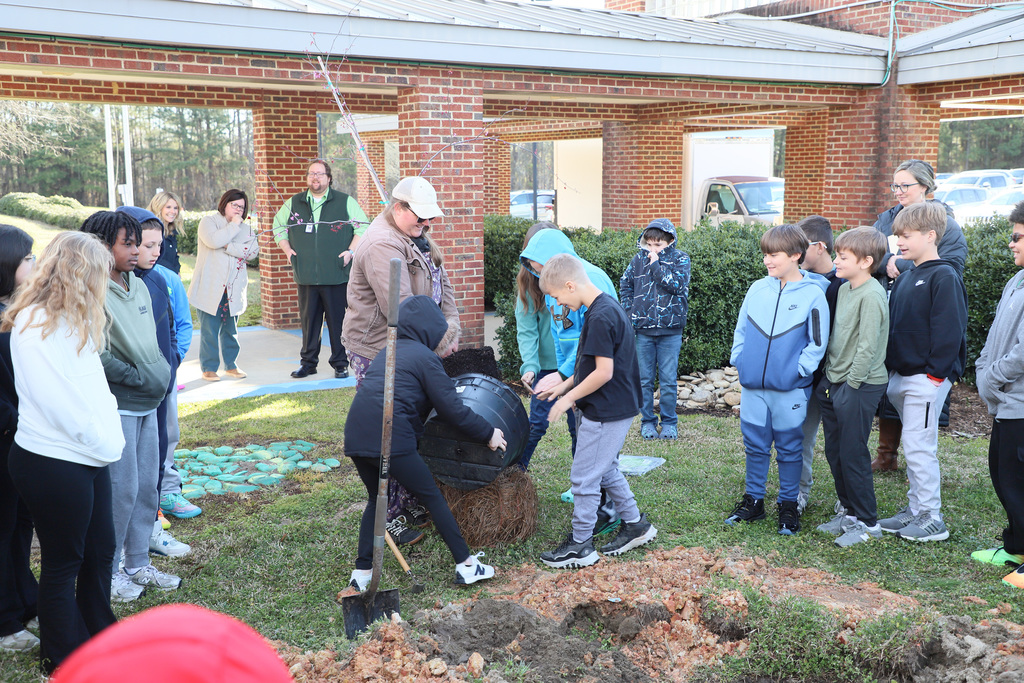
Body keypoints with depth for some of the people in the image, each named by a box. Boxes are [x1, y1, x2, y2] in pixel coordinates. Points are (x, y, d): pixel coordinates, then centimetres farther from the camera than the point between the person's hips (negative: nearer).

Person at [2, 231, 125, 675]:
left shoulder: (74, 321, 13)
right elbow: (58, 401, -21)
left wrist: (110, 440, 3)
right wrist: (103, 442, -13)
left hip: (88, 457, 9)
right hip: (52, 464, -9)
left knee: (100, 550, 18)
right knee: (62, 563, 6)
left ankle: (99, 637, 35)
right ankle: (63, 661, 23)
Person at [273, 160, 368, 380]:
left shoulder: (345, 202, 5)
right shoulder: (293, 203, 13)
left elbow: (363, 227, 7)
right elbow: (278, 225, 26)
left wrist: (351, 251, -4)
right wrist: (287, 249, 13)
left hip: (337, 275, -2)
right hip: (306, 275, 3)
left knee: (338, 320, -1)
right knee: (308, 320, 7)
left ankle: (340, 364, 9)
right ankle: (308, 362, 18)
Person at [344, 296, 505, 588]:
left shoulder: (388, 352, 25)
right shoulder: (425, 357, 1)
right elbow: (452, 410, -2)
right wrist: (488, 434, 8)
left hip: (355, 437, 7)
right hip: (390, 439, -7)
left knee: (376, 500, 24)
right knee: (433, 498, 6)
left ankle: (362, 573, 19)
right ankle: (466, 565, 12)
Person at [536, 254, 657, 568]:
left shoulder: (601, 317, -23)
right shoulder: (606, 307, 8)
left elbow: (603, 373, -25)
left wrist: (569, 397, -14)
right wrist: (564, 385, 14)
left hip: (605, 413, -10)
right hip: (614, 409, 10)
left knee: (584, 477, 1)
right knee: (606, 471, 22)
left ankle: (580, 545, 12)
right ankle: (636, 524, 33)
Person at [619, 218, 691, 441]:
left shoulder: (680, 259, -1)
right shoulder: (639, 259, 4)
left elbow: (677, 285, -17)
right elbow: (625, 285, 14)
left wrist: (656, 264, -16)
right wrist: (631, 311, 4)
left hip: (670, 330, -2)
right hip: (643, 330, 2)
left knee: (668, 380, 4)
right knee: (645, 379, 8)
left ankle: (669, 422, 17)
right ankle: (647, 421, 20)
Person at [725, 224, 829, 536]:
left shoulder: (813, 295, -7)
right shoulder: (757, 289, 4)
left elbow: (817, 343, -5)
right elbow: (741, 329, 13)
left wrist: (798, 370, -11)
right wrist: (739, 359, 4)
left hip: (790, 389, -4)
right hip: (753, 385, 4)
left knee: (789, 449, 8)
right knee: (755, 445, 13)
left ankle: (788, 506, 22)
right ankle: (753, 500, 27)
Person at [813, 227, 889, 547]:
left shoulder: (871, 295, -17)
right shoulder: (844, 289, 10)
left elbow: (868, 345, -19)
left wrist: (852, 383, -15)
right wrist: (830, 377, 13)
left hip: (860, 386, -9)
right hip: (836, 383, 9)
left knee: (853, 454, -2)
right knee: (834, 452, 15)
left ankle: (867, 523, 11)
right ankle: (848, 511, 29)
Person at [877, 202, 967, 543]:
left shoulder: (944, 277, -13)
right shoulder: (905, 279, 14)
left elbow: (949, 329, -17)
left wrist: (936, 371, -19)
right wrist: (892, 368, 13)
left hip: (927, 377, -9)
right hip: (902, 375, 9)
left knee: (918, 445, -6)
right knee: (913, 445, 15)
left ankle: (932, 518, 4)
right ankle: (915, 508, 25)